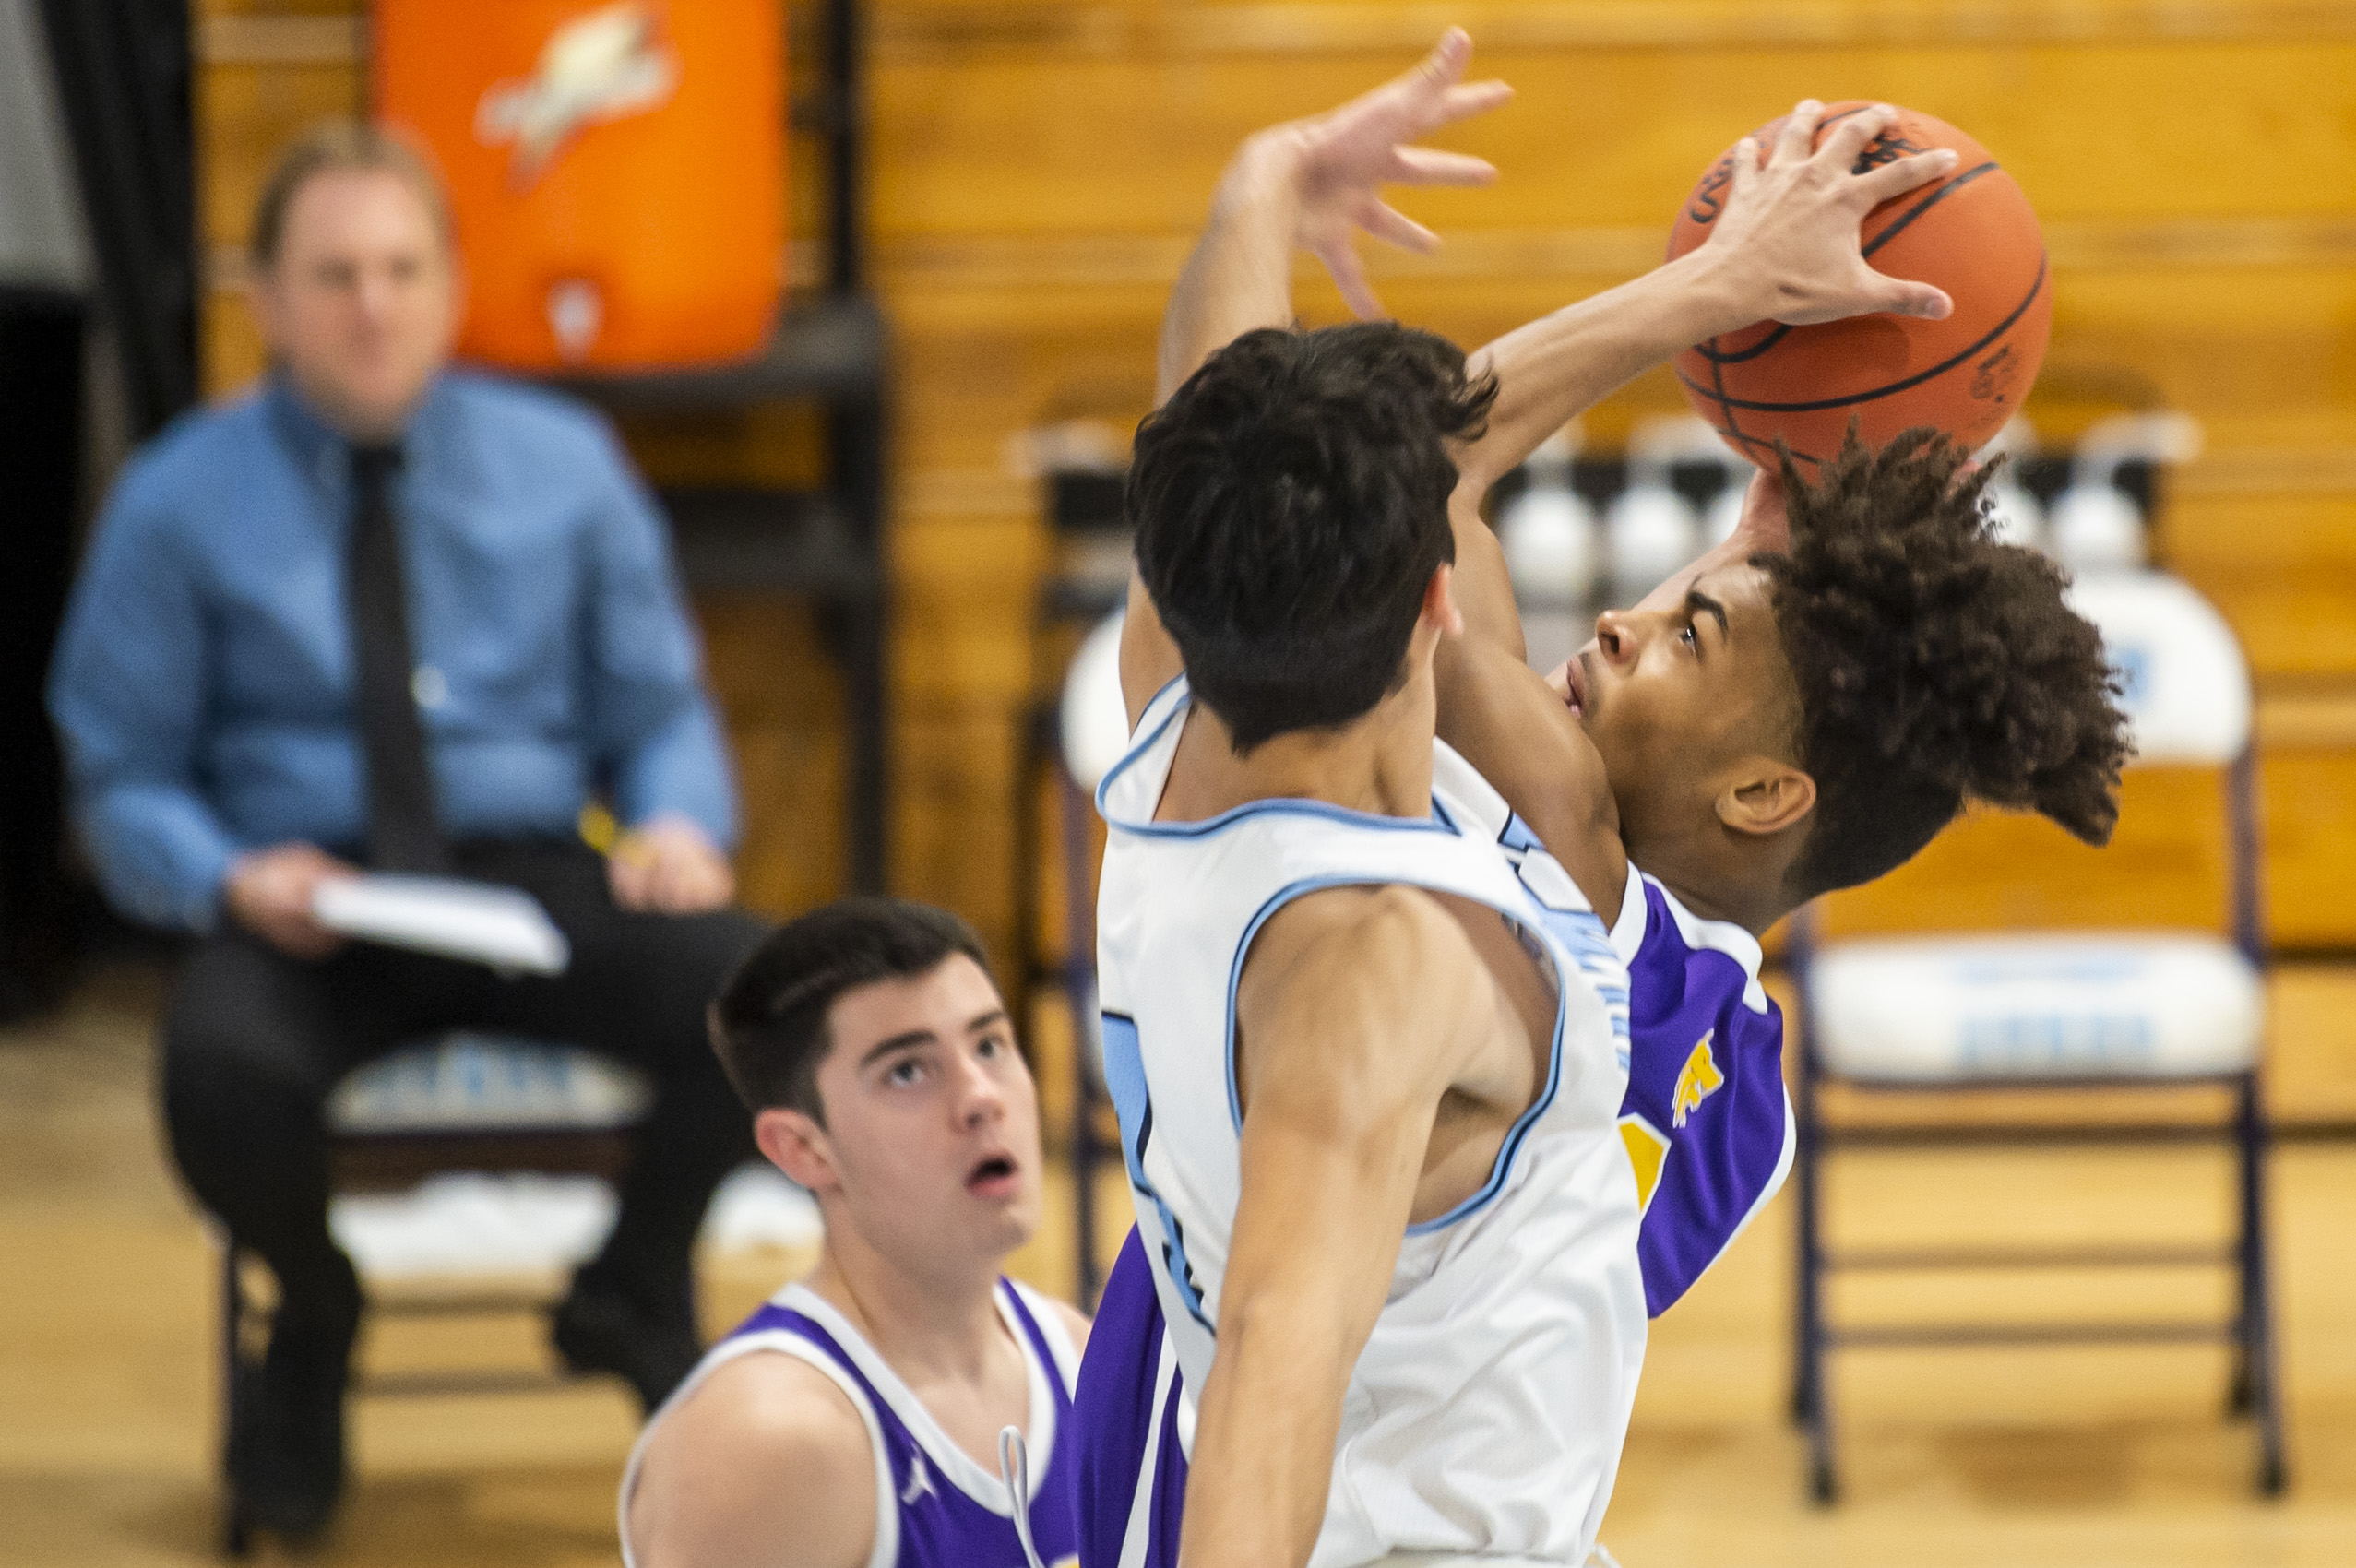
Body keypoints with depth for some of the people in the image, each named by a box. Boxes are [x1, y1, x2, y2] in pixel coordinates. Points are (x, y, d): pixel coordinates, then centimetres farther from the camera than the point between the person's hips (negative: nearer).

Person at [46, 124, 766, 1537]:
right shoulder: (183, 503, 4)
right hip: (306, 908, -2)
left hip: (531, 882, 2)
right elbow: (124, 779, 6)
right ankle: (314, 1327, 1)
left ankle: (635, 1298, 3)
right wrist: (229, 880, -16)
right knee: (225, 1070, -39)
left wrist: (683, 823, -10)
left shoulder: (563, 465, 10)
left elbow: (660, 711, 13)